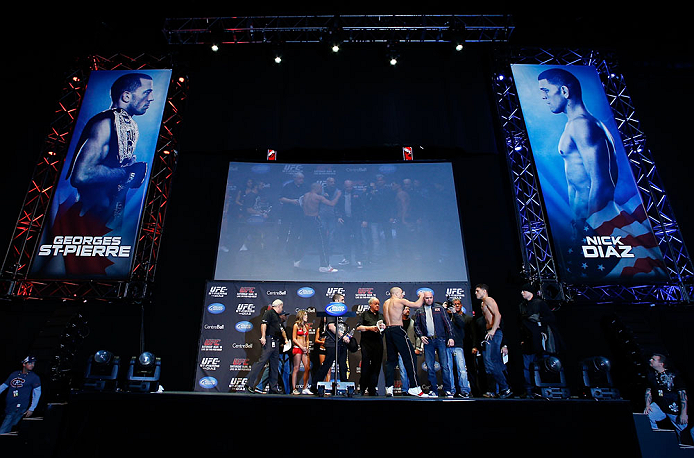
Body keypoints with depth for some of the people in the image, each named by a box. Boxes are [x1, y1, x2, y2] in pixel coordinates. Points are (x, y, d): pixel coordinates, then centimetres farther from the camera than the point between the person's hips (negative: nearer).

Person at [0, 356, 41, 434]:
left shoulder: (35, 378, 0)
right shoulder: (14, 374, 12)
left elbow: (37, 393, -5)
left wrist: (31, 409, -12)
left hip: (19, 409, -5)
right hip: (7, 407, 5)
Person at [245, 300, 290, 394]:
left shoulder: (278, 317, 26)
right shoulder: (269, 313, -1)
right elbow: (263, 324, -15)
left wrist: (286, 339, 27)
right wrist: (263, 337, -23)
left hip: (276, 343, 9)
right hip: (269, 341, -9)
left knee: (275, 366, 8)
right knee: (262, 361, -15)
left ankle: (273, 389, 11)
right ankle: (249, 384, -12)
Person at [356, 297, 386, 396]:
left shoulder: (381, 315, 20)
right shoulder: (365, 314, 7)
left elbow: (386, 328, 20)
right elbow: (358, 327, -3)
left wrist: (384, 327, -2)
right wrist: (370, 328, -14)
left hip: (378, 343, 4)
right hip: (367, 342, -4)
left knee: (376, 366, 3)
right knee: (365, 365, -6)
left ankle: (372, 389, 11)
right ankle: (362, 388, 5)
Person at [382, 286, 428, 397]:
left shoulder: (386, 303, 18)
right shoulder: (400, 301, -2)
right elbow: (417, 305, -5)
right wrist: (421, 296, 15)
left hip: (388, 330, 8)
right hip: (398, 330, -7)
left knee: (391, 360, 11)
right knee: (410, 358, -5)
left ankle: (389, 388, 6)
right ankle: (414, 387, -8)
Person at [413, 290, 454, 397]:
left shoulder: (439, 308, 9)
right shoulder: (419, 311, 12)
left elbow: (447, 322, 6)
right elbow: (416, 325, 12)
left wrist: (450, 337, -2)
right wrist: (421, 336, -4)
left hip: (440, 340, -1)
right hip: (428, 341, 1)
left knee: (445, 366, -3)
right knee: (430, 367, 1)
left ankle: (448, 390, 5)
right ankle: (434, 390, 9)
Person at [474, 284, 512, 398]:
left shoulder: (488, 300, -4)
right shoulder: (484, 303, 25)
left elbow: (498, 315, -17)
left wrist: (493, 330, -23)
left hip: (494, 334, -10)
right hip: (490, 334, 10)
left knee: (490, 362, -16)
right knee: (497, 364, 8)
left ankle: (505, 389, -11)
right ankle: (505, 389, 11)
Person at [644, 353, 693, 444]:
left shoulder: (673, 374, -12)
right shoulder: (651, 374, 2)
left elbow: (683, 393, -13)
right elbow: (648, 390, 9)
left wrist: (683, 413, -17)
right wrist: (647, 405, -4)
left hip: (675, 409, -3)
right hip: (659, 406, 3)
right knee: (647, 415, -21)